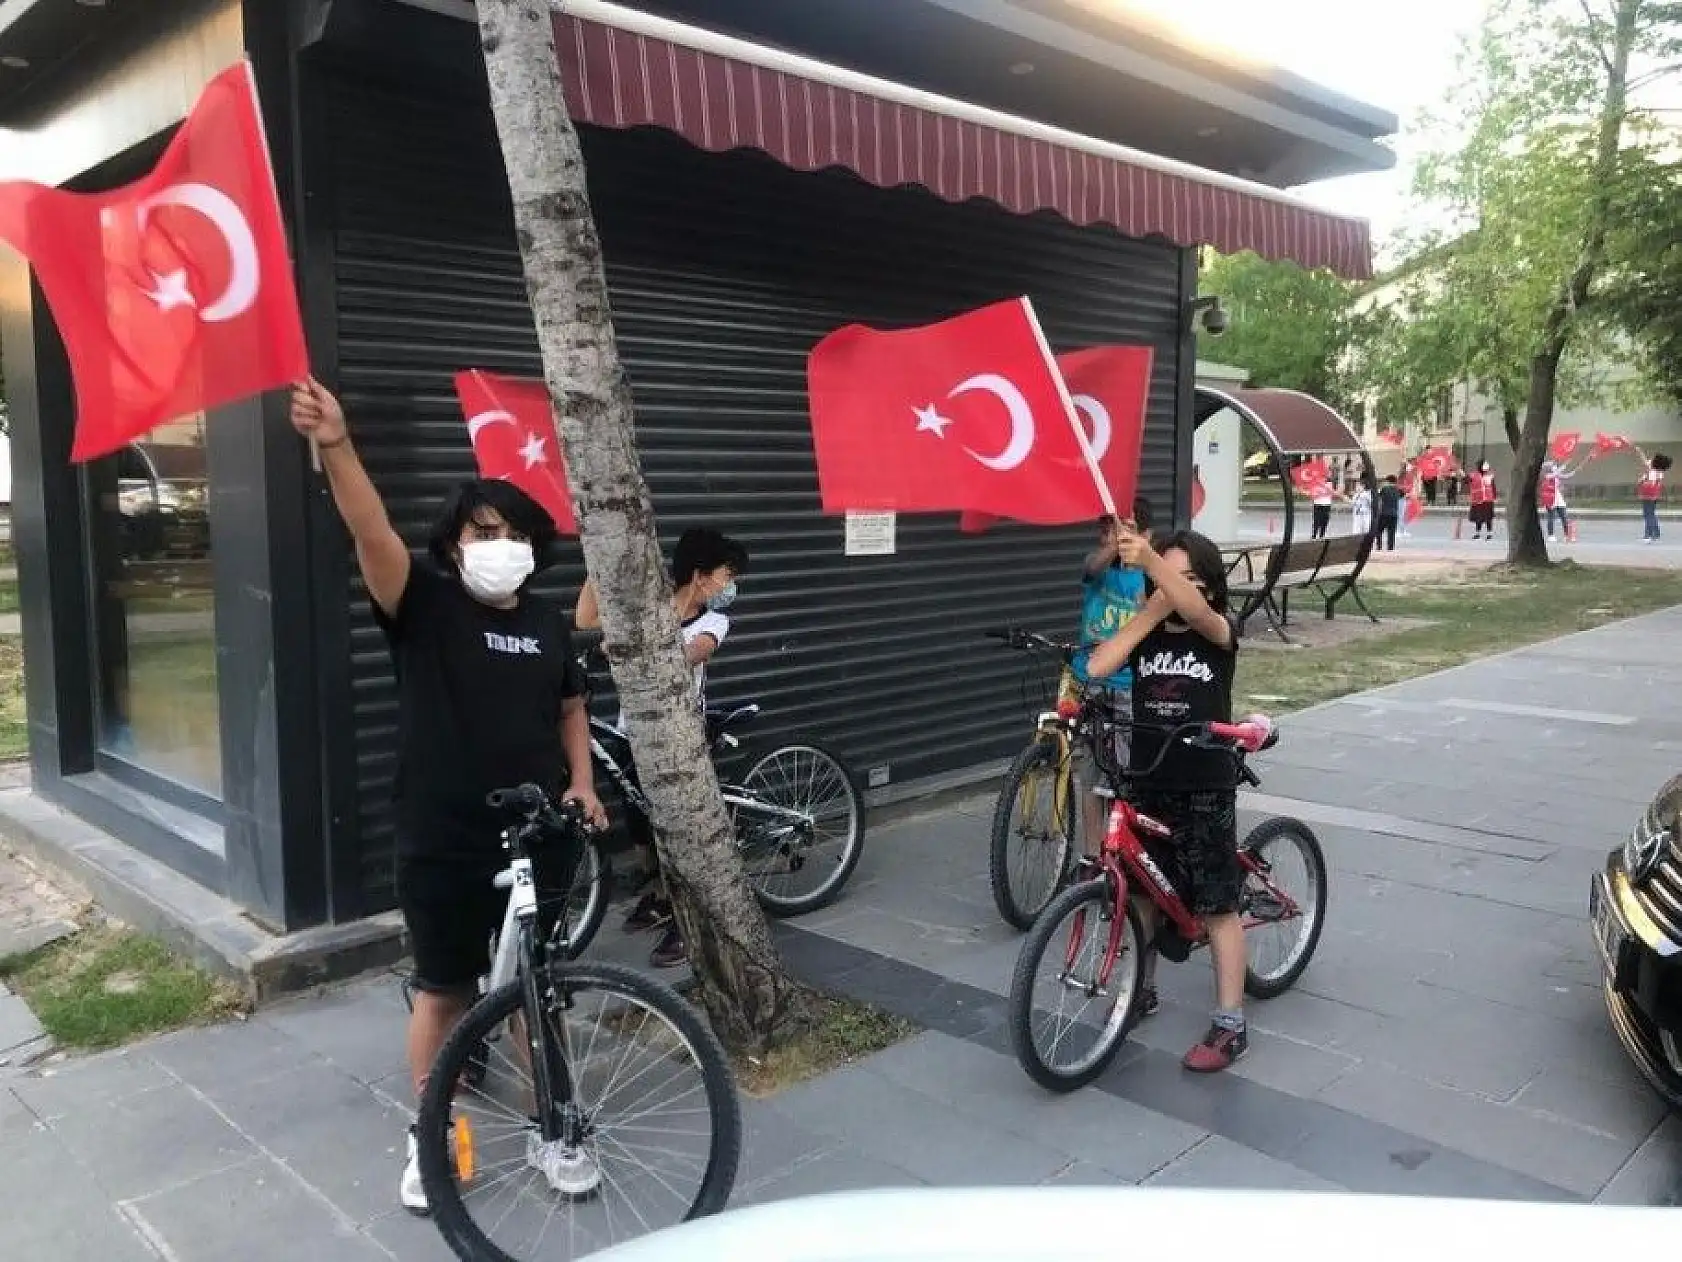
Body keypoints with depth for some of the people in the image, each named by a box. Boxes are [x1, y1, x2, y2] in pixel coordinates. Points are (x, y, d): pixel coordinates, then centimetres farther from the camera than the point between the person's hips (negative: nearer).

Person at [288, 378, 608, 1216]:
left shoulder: (547, 622, 5)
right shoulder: (424, 603, -8)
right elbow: (372, 532, -25)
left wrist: (581, 782, 2)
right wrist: (335, 445, -41)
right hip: (443, 846, -3)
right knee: (443, 990, 11)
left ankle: (550, 1128, 31)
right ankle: (429, 1137, 30)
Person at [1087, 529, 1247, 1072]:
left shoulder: (1219, 634, -8)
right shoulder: (1146, 635, 1)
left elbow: (1195, 612, -33)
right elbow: (1097, 667, -18)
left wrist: (1150, 558, -50)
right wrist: (1149, 611, -19)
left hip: (1206, 790, -4)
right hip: (1146, 786, 4)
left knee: (1218, 906, 3)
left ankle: (1230, 1025, 11)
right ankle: (1142, 988, 37)